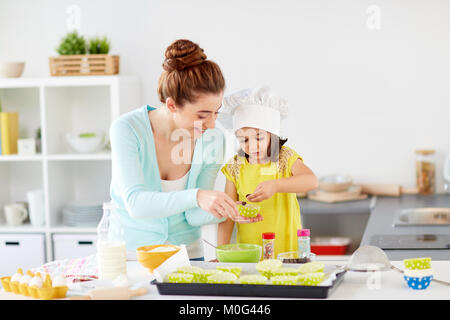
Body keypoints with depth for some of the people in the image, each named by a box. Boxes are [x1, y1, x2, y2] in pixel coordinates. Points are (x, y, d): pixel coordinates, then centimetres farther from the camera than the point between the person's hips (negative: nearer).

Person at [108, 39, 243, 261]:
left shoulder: (212, 139, -7)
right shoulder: (127, 129, -16)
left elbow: (193, 216, -2)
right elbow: (136, 203, -27)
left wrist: (223, 212, -22)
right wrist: (195, 197, -39)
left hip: (186, 253, 3)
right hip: (130, 250, -3)